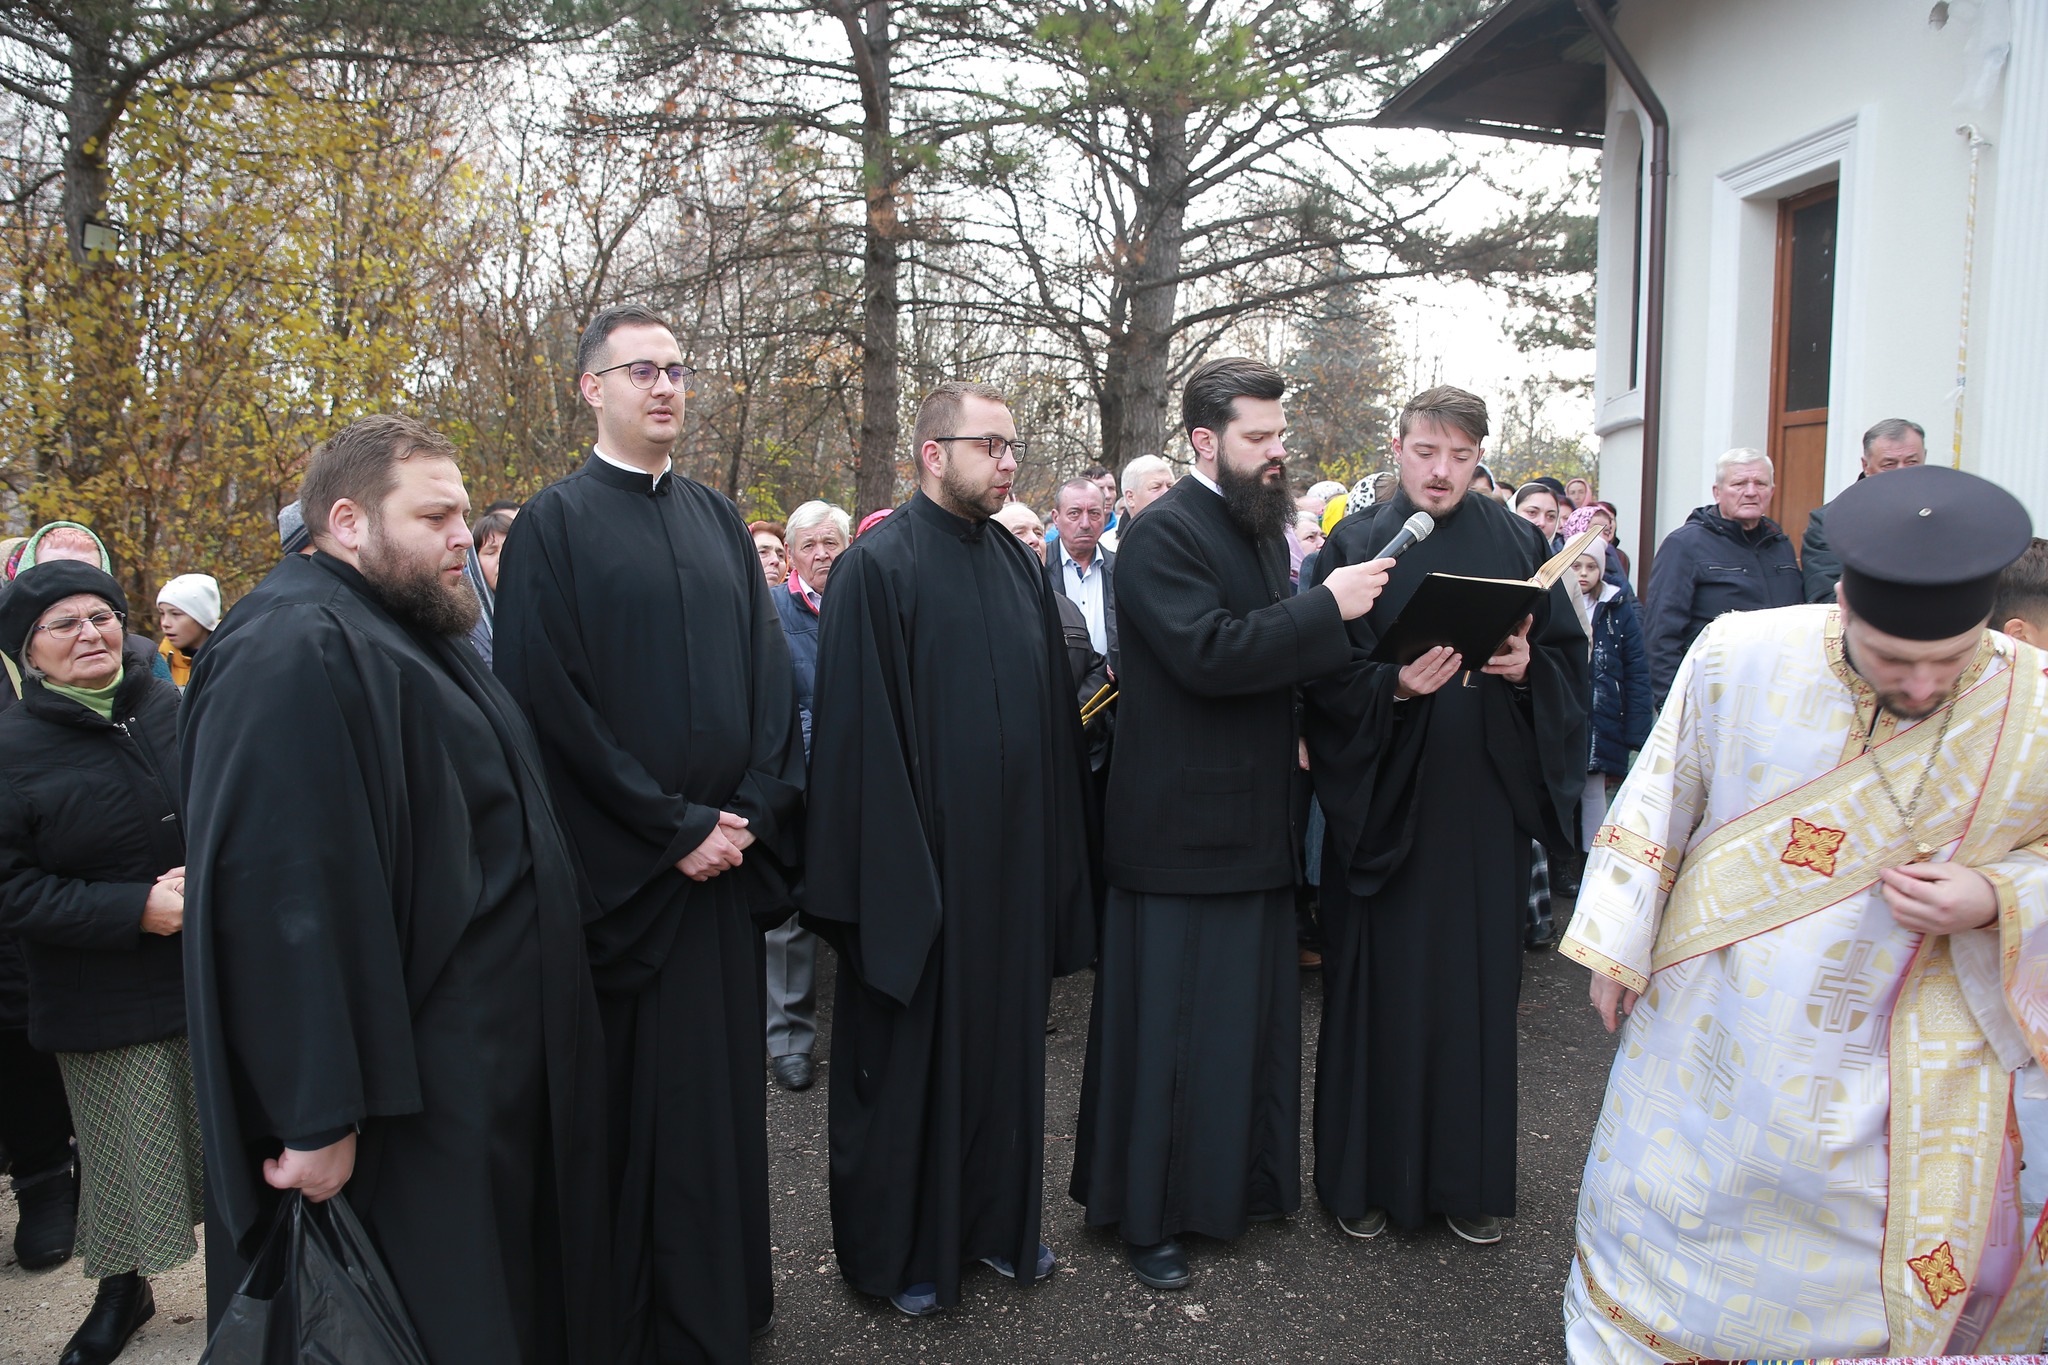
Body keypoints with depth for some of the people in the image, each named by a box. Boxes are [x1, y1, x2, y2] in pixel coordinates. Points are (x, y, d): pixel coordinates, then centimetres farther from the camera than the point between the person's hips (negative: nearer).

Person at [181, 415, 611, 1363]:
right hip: (411, 1101, -10)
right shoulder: (294, 657, -21)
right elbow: (281, 898, -27)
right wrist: (318, 1118, -27)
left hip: (491, 1063, 10)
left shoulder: (414, 632, 13)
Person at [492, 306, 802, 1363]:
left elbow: (769, 670, 9)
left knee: (725, 1075, 13)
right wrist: (673, 827, -13)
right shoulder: (555, 522, -5)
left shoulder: (718, 520, 12)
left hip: (726, 850, 5)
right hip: (624, 868, -5)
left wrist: (754, 809, -5)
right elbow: (551, 699, -12)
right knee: (641, 1090, 4)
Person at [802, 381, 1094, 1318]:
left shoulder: (1019, 564, 9)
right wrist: (892, 868, -17)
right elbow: (860, 730, -14)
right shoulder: (877, 566, -10)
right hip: (922, 855, -6)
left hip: (1014, 851, 6)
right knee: (913, 1049, 8)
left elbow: (1056, 710, 11)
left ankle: (998, 1215, 34)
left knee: (1005, 1036, 16)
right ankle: (904, 1248, 26)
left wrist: (1057, 846, 8)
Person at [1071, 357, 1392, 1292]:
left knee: (1254, 1013, 18)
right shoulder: (1164, 533, -14)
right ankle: (1144, 1216, 17)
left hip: (1255, 820, 9)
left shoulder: (1260, 527, 14)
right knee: (1169, 1026, 2)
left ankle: (1242, 1181, 35)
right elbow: (1208, 652, -27)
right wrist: (1329, 606, -23)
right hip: (1182, 827, -9)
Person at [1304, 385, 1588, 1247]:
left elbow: (1571, 652, 10)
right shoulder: (1355, 547, 0)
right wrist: (1394, 686, -22)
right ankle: (1366, 1175, 19)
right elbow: (1325, 676, -5)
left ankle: (1471, 1178, 24)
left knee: (1480, 983, 8)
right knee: (1379, 984, 3)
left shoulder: (1518, 545, 9)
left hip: (1488, 800, 3)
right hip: (1385, 800, -2)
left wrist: (1529, 667, -10)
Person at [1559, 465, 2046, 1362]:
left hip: (1896, 1074, 1)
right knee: (1664, 1221, 15)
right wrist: (1617, 948, 2)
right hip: (1707, 1034, 0)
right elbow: (1661, 802, -2)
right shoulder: (1738, 655, -14)